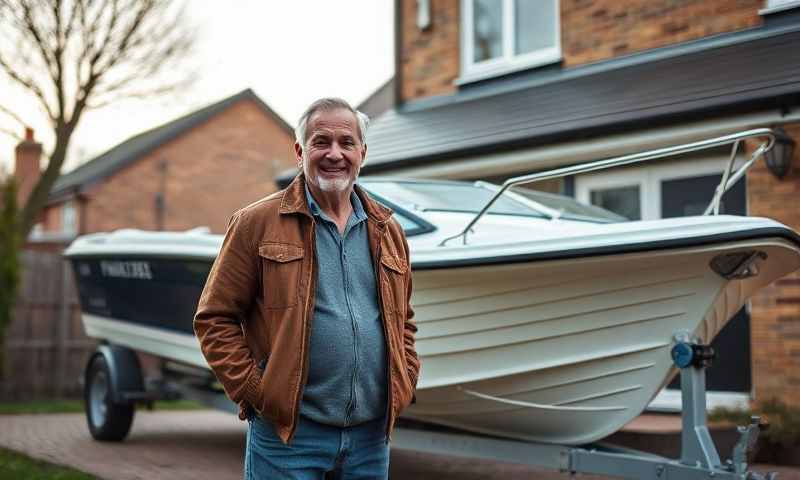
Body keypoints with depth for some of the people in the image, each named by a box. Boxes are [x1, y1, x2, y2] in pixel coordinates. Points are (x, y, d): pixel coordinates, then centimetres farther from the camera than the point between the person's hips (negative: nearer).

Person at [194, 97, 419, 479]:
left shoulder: (387, 230, 13)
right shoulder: (256, 224, -2)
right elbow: (215, 318, -3)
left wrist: (404, 386, 10)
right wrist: (254, 391, -9)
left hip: (372, 434, 5)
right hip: (287, 432, -4)